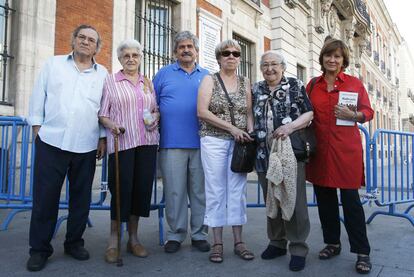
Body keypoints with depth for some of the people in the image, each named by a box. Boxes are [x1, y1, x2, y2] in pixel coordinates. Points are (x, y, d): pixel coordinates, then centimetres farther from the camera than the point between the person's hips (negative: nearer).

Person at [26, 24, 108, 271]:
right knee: (45, 196, 2)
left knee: (81, 197, 9)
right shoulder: (54, 64, 9)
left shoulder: (103, 74, 10)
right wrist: (37, 127, 2)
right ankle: (40, 248, 17)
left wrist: (103, 138, 5)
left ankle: (74, 242, 25)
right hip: (52, 142, -1)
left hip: (87, 147, 1)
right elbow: (38, 97, 8)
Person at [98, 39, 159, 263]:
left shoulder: (148, 82, 18)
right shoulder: (110, 81, 8)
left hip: (147, 142, 4)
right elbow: (102, 113, 3)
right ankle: (113, 240, 10)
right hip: (121, 142, -3)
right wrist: (111, 124, -16)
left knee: (142, 187, 4)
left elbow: (157, 109, 23)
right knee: (121, 188, -5)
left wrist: (155, 117, 1)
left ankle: (133, 238, 18)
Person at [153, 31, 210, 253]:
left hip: (201, 143, 1)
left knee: (200, 191, 6)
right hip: (172, 143, -1)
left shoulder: (206, 76, 15)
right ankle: (175, 235, 17)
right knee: (174, 191, 3)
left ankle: (199, 234, 20)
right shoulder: (164, 74, 11)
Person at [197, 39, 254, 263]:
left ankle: (238, 241, 16)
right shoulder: (209, 80, 2)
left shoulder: (245, 83, 12)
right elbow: (202, 112, -9)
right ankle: (217, 243, 12)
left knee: (237, 191, 5)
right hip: (214, 141, -2)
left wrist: (251, 134, -9)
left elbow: (249, 113, 10)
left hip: (239, 142, 3)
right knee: (216, 191, 1)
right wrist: (232, 128, -14)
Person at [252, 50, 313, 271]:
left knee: (294, 199, -3)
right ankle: (277, 242, 26)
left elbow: (309, 113, -1)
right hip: (264, 155, 4)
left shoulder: (296, 86, 5)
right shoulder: (256, 90, 16)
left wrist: (291, 126, -17)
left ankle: (298, 247, 11)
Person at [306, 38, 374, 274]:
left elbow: (368, 112, 4)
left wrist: (352, 115, -16)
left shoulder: (354, 83, 4)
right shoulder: (312, 85, 10)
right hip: (320, 149, 3)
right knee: (324, 197, 10)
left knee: (350, 199, -2)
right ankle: (332, 243, 27)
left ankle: (362, 252, 11)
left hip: (346, 149, -3)